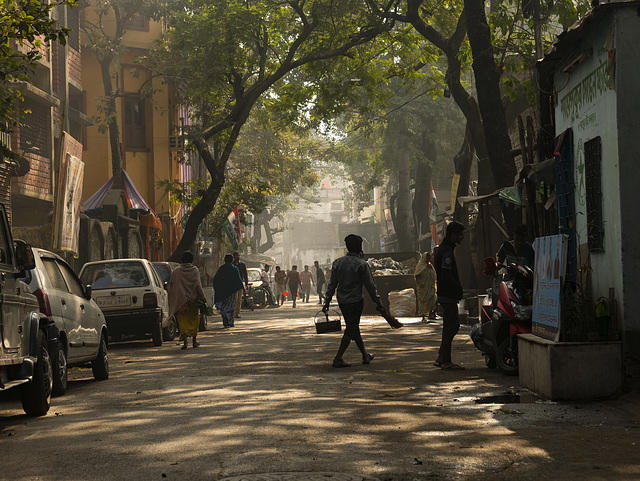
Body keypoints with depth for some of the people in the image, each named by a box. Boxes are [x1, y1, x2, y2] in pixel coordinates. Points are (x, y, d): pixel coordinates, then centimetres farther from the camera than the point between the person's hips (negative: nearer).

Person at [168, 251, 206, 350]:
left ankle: (184, 339, -23)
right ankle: (194, 341, 23)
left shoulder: (176, 271, -1)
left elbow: (171, 286, 1)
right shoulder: (195, 270, -4)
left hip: (181, 300, 0)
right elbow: (197, 285, -11)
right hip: (193, 299, 0)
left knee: (183, 320, 0)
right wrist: (202, 298, -6)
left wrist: (171, 302, 9)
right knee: (194, 319, 16)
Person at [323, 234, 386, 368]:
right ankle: (338, 359, -5)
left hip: (342, 301, 6)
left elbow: (332, 284, 5)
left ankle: (365, 356, 28)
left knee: (354, 328, 16)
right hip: (355, 301, -6)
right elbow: (370, 285, -9)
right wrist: (379, 303, -3)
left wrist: (327, 301, 10)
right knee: (351, 330, 0)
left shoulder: (337, 262, 4)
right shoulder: (361, 264, -11)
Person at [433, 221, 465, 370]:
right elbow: (446, 276, -23)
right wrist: (459, 289, -15)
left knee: (454, 325, 15)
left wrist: (458, 288, 15)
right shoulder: (446, 251, -16)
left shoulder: (444, 248, 17)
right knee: (450, 327, -6)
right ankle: (446, 361, -2)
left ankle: (441, 358, 17)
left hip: (447, 295, 10)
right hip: (448, 296, -10)